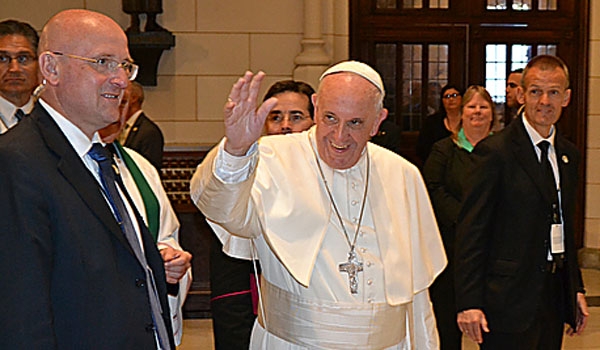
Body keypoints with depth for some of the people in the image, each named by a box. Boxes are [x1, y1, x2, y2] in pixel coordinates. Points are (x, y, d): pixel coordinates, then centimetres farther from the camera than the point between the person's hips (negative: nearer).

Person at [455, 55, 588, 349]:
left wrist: (576, 289, 17)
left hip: (556, 292, 7)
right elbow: (471, 232, -13)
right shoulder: (495, 151, -11)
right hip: (511, 300, -7)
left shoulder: (568, 154, 12)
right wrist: (469, 303, -17)